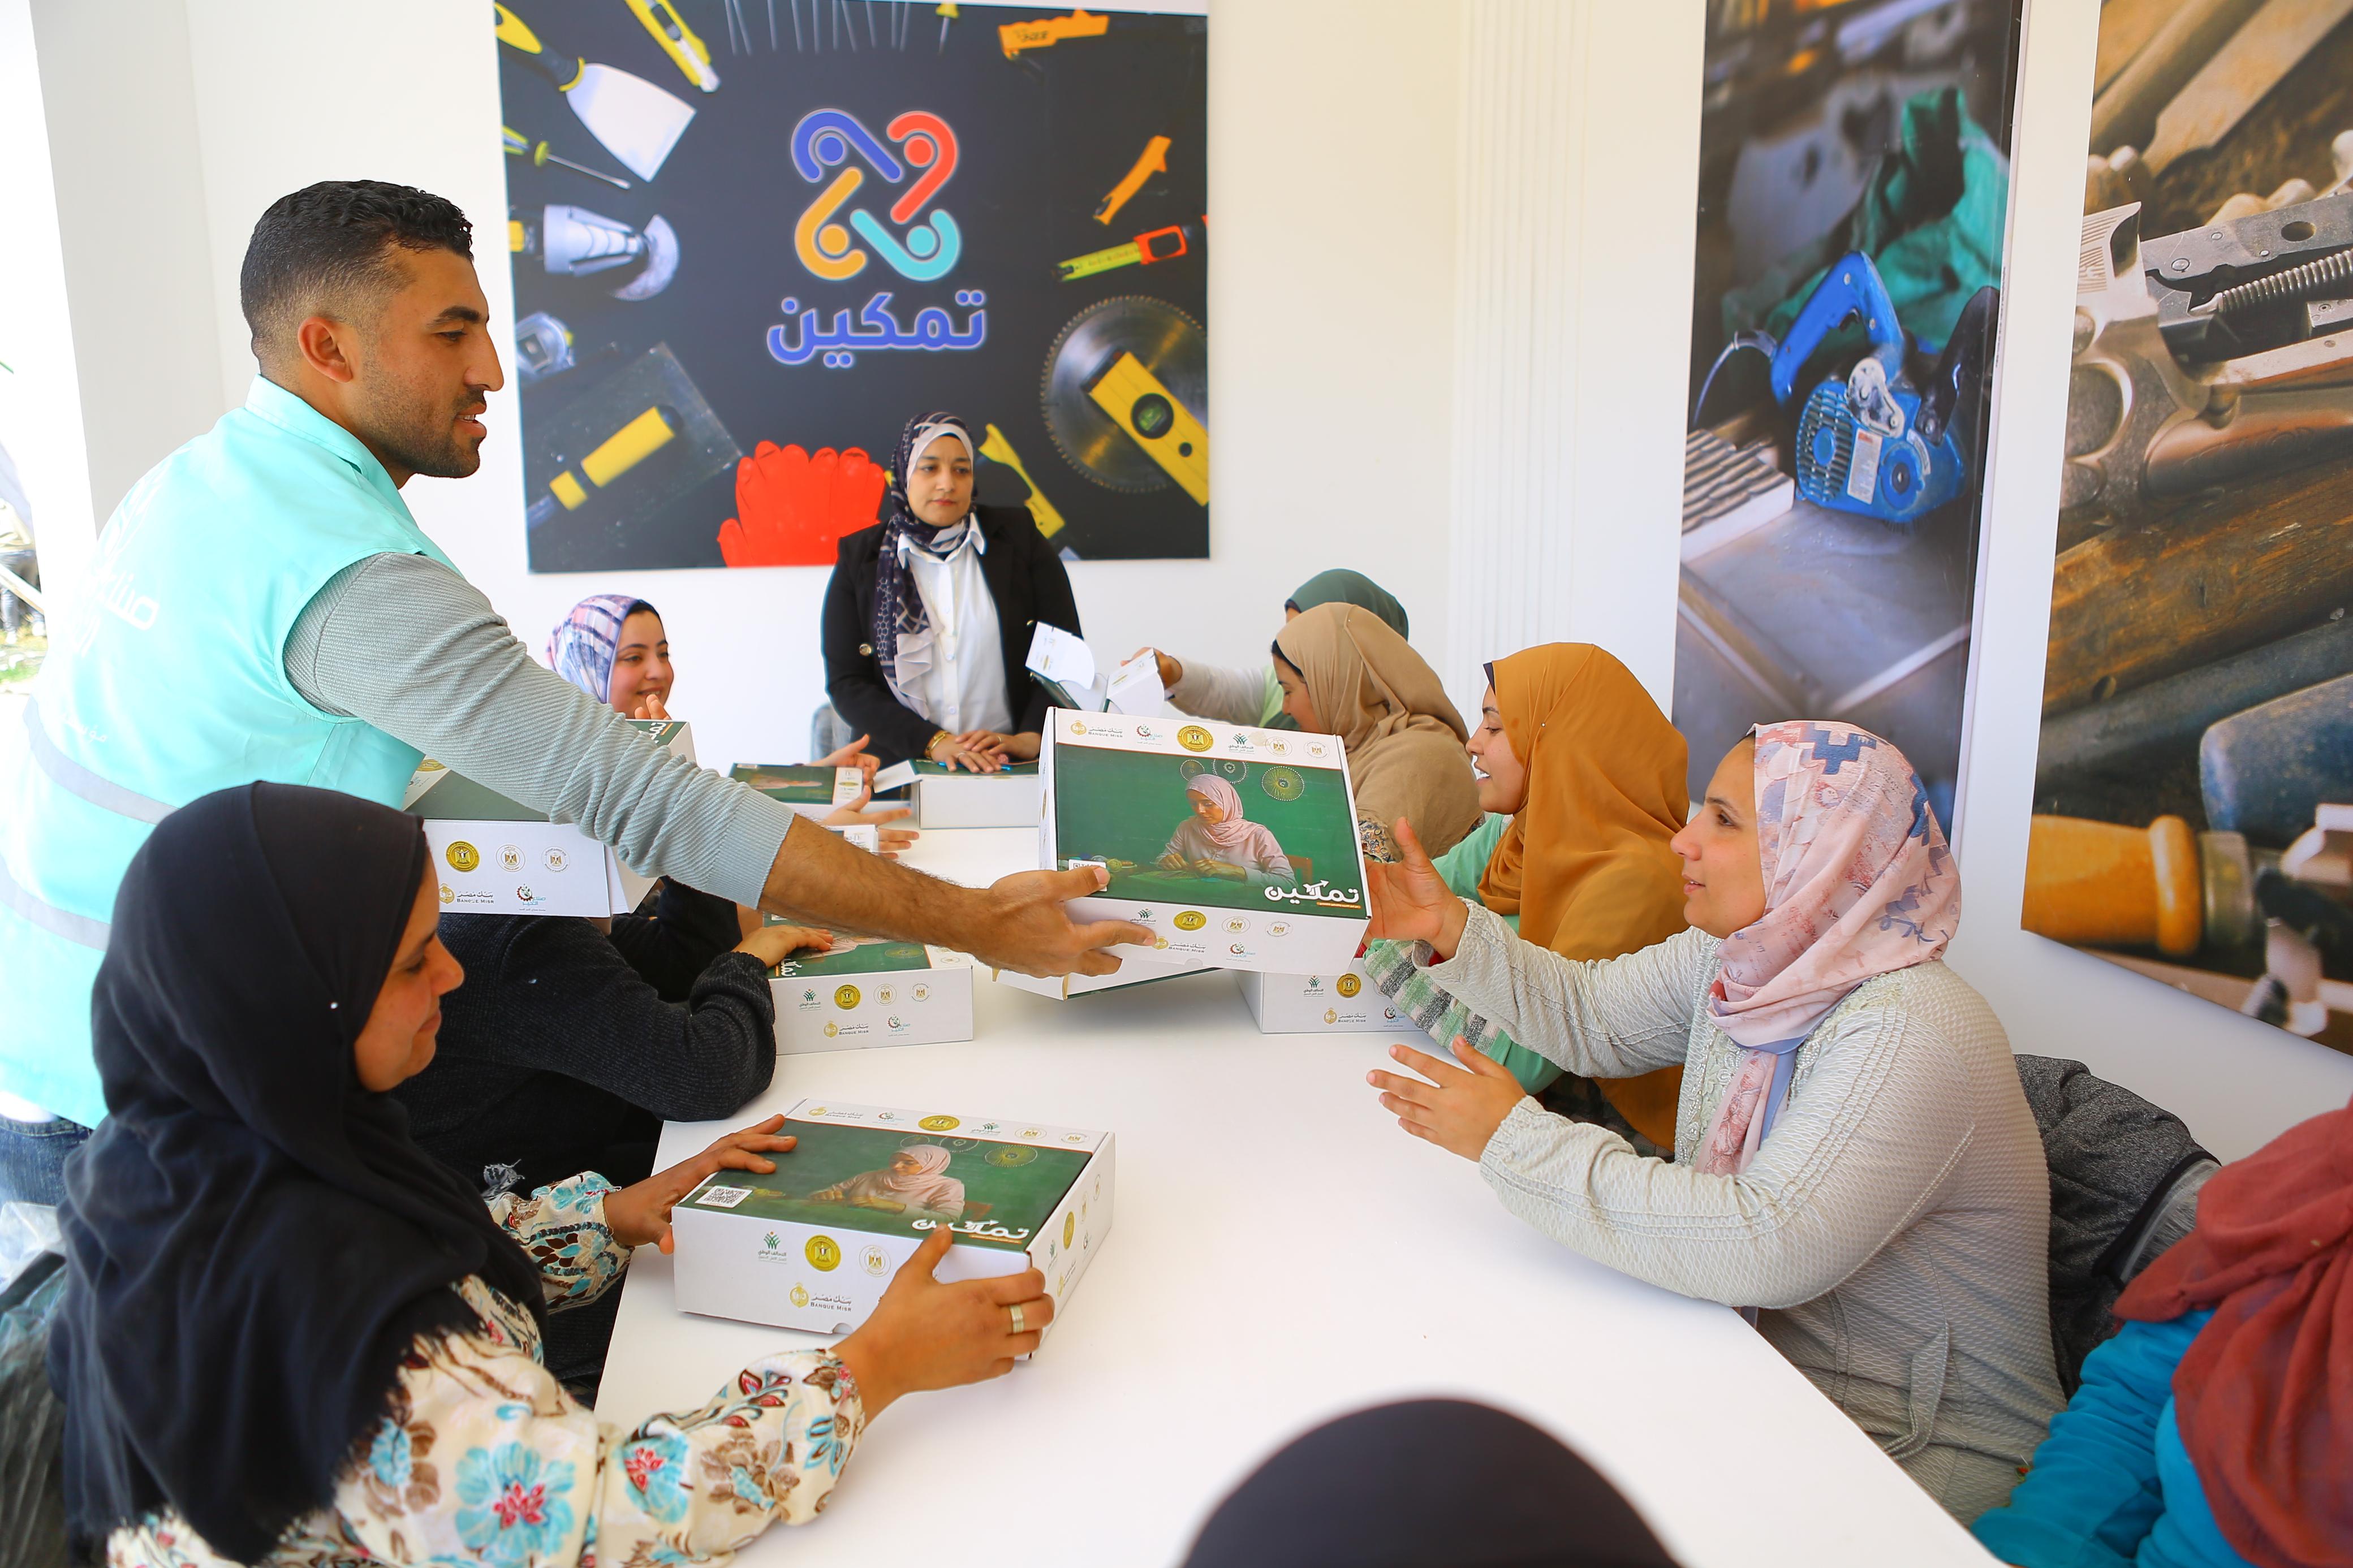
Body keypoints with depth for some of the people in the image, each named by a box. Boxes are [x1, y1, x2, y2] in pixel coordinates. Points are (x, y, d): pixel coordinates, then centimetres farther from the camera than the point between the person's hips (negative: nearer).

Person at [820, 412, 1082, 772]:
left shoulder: (1017, 537, 8)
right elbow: (845, 683, 1)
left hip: (1012, 769, -1)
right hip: (901, 771, 1)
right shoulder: (860, 558, 7)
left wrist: (1030, 737, -13)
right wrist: (933, 742, -13)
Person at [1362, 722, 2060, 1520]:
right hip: (1762, 1364, 7)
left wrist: (1517, 1138, -32)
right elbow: (1587, 1013, 13)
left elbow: (1766, 1248, -37)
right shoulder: (1731, 960, -2)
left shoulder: (1909, 1033, -28)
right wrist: (1450, 927, -3)